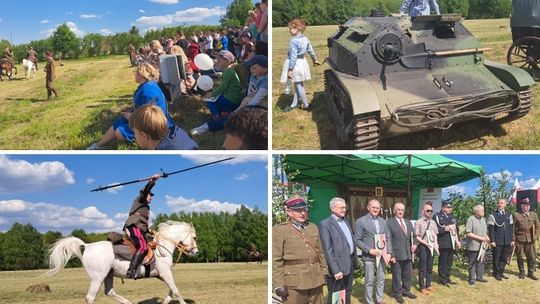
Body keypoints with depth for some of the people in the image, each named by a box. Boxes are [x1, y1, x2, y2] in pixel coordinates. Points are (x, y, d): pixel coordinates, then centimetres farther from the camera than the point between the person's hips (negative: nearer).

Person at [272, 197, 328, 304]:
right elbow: (275, 260, -8)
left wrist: (324, 273, 12)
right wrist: (278, 284, -13)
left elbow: (320, 253, 17)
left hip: (316, 281, 5)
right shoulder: (279, 230, -4)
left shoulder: (313, 228, 13)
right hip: (294, 283, -5)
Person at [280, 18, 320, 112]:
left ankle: (306, 105, 11)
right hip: (302, 62, 9)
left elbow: (293, 56, -24)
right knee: (298, 85, 15)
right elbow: (311, 50, 14)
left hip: (295, 64, -8)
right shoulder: (305, 39, 2)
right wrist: (314, 60, 31)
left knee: (299, 85, 4)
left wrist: (290, 69, -22)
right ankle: (294, 104, 25)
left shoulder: (294, 41, -23)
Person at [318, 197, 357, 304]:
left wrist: (354, 261, 15)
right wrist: (335, 270, -22)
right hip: (338, 267, -7)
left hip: (350, 264, 8)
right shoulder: (325, 224, -13)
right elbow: (328, 250, -18)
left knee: (347, 295, 17)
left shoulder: (346, 221, 13)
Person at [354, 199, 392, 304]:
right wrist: (369, 250, -16)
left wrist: (389, 252, -1)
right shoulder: (361, 221, -6)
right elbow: (357, 240, -9)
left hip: (382, 256, 5)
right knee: (369, 282, 3)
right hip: (369, 257, -5)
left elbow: (388, 238, 12)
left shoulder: (383, 221, 11)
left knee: (381, 280, 11)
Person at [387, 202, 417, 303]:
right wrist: (391, 254, -16)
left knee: (408, 274, 16)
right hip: (396, 255, -6)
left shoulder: (408, 222, 13)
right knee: (397, 275, 6)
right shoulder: (389, 223, -8)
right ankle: (397, 294, 19)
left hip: (408, 254, 6)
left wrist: (414, 244, 1)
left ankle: (406, 290, 32)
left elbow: (413, 236, 21)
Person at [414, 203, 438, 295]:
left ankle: (428, 285, 25)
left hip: (431, 247, 5)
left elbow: (435, 234, 15)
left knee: (430, 267, 13)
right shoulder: (418, 222, -8)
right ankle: (422, 287, 9)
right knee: (422, 268, 1)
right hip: (423, 247, -5)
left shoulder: (433, 222, 9)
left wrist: (435, 244, -1)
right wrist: (426, 243, -18)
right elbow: (417, 237, -9)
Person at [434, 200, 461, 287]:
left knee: (449, 263, 12)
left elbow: (456, 229, 22)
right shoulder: (437, 216, -4)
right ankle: (442, 280, 8)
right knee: (443, 263, -1)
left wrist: (458, 241, 13)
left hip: (452, 243, 7)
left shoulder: (452, 217, 18)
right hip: (443, 244, -6)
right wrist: (445, 229, -20)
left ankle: (447, 278, 23)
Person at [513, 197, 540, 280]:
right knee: (520, 257, 5)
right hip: (519, 240, -2)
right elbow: (513, 228, 0)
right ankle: (522, 272, 17)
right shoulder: (516, 215, -2)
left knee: (532, 257, 1)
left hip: (530, 240, 2)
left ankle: (531, 272, 12)